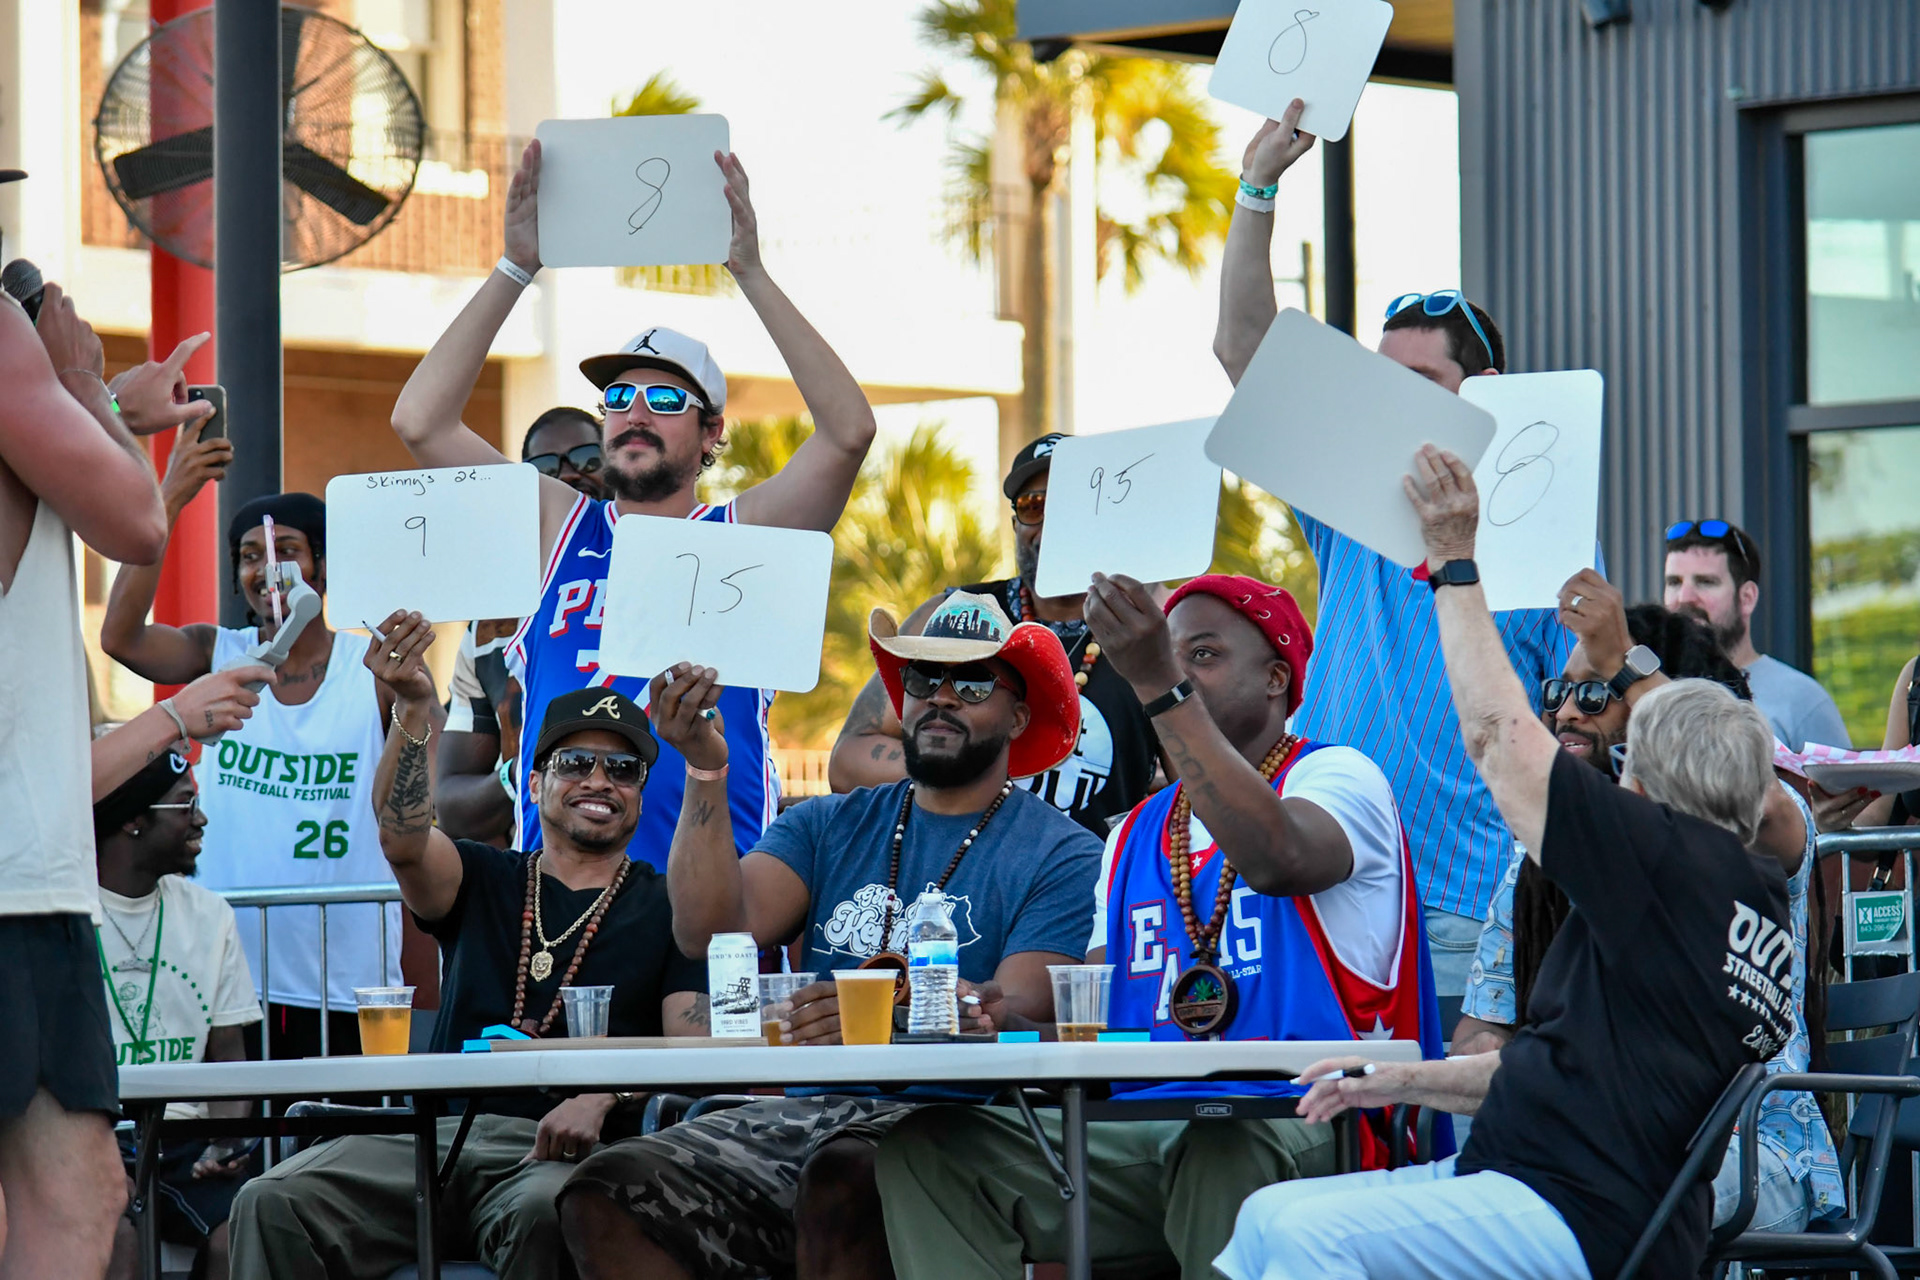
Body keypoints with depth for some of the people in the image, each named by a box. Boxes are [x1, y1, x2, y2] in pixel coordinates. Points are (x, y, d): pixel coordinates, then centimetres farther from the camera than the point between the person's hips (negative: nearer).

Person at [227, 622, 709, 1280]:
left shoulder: (667, 905, 14)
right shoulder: (483, 882, 22)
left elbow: (693, 1049, 2)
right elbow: (402, 840, -1)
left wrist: (601, 1099, -19)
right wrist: (415, 708, -16)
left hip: (565, 1153, -3)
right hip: (440, 1137, 3)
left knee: (548, 1212, -41)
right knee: (274, 1201, -24)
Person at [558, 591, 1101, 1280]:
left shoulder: (1060, 855, 6)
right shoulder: (828, 827, 21)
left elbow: (1020, 1011, -10)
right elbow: (712, 932, 4)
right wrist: (705, 771, -6)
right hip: (801, 1114, 5)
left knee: (841, 1177, -39)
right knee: (605, 1193, -20)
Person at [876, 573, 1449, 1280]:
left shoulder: (1337, 776, 4)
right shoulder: (1134, 836, 25)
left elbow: (1279, 859, -21)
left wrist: (1160, 685, -22)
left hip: (1305, 1133, -6)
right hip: (1140, 1133, 6)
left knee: (1219, 1145, -43)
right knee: (928, 1144, -17)